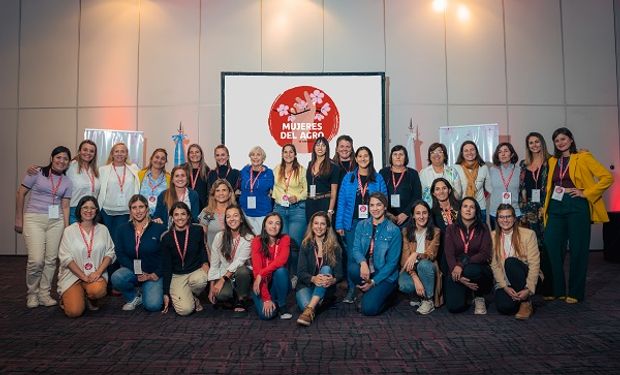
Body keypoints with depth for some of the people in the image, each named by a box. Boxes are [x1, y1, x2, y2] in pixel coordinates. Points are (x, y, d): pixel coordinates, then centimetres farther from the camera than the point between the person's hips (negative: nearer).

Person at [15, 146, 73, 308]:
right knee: (36, 260, -11)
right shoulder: (37, 173, 1)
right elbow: (20, 193, 4)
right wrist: (19, 218, 1)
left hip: (56, 221, 3)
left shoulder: (67, 182, 10)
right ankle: (32, 294, 11)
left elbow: (65, 206, 8)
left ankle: (44, 294, 17)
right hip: (34, 219, -3)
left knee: (51, 259, 3)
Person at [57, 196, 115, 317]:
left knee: (98, 290, -34)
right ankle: (68, 297, 19)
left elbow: (110, 253, 4)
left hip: (96, 274, 1)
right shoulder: (69, 231, 1)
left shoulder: (103, 230, 8)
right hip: (73, 275, -1)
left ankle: (90, 298, 6)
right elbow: (65, 257, -6)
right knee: (74, 311, -19)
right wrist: (83, 276, -14)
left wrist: (98, 272, -13)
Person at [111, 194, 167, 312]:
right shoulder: (122, 229, 5)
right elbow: (120, 254, -1)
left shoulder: (159, 228, -3)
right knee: (116, 277, -31)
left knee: (153, 305, -22)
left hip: (154, 274, -2)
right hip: (131, 271, 2)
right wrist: (137, 271, -15)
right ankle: (134, 297, 1)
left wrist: (155, 275, -15)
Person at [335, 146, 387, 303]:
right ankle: (351, 290, 8)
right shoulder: (348, 177, 7)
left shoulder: (378, 178, 7)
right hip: (352, 222, 0)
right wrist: (339, 224, -3)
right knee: (351, 256, 0)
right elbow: (341, 201, 5)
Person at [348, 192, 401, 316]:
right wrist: (363, 262, -30)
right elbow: (356, 249, -6)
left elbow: (392, 262, -8)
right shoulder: (362, 225, 3)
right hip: (366, 270, 4)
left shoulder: (394, 230, -7)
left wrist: (373, 281, -14)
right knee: (353, 268, -31)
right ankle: (368, 293, 0)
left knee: (368, 309, -23)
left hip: (385, 275, -4)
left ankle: (380, 294, 13)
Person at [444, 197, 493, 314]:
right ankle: (465, 293, 17)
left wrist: (462, 264, -24)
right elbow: (449, 255, -6)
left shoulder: (483, 228, 1)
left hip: (478, 268, -1)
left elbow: (485, 254, -10)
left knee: (470, 270, -38)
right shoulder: (451, 229, 3)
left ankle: (479, 298, -6)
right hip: (456, 271, 1)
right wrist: (459, 278, -22)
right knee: (454, 307, -20)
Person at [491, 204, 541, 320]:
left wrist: (529, 289, -21)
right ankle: (518, 298, 10)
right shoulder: (492, 237, 0)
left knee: (511, 262, -32)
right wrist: (505, 287, -17)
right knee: (504, 307, -27)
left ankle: (526, 302, -16)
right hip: (504, 282, 2)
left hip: (525, 278, -2)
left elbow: (534, 264, -12)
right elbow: (494, 265, -5)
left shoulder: (528, 234, -6)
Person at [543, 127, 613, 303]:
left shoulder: (583, 157, -1)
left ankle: (575, 292, 12)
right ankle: (556, 289, 14)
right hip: (556, 207, 5)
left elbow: (607, 177, -8)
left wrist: (586, 193, -11)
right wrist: (546, 208, 11)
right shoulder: (553, 161, 15)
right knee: (552, 248, 2)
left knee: (578, 249, 1)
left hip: (577, 206, -5)